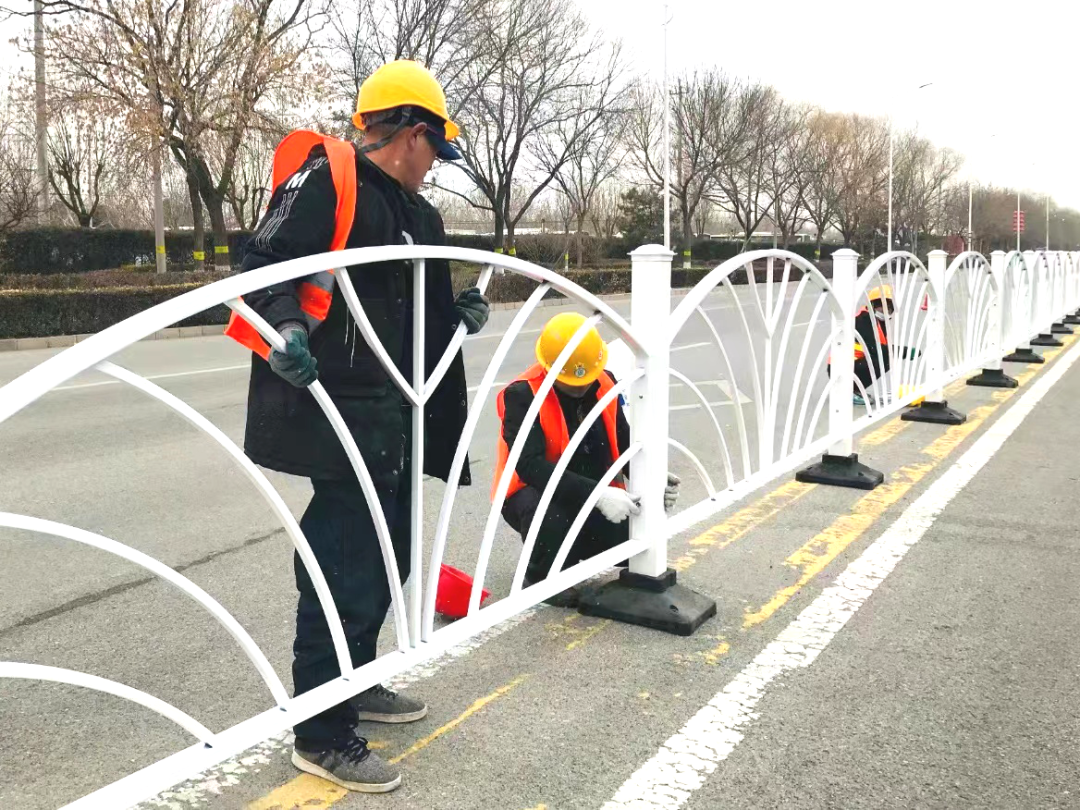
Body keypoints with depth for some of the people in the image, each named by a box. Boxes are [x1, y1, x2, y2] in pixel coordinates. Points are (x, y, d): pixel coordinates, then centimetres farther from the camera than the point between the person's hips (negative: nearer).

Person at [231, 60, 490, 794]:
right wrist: (283, 323, -33)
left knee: (386, 555, 18)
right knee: (346, 566, -7)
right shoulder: (326, 179, -10)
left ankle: (354, 682, 37)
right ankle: (322, 736, 7)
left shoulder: (419, 216, 19)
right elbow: (266, 260, -17)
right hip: (335, 409, -10)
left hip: (395, 413, 10)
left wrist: (458, 315, 11)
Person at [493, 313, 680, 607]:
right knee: (550, 514, -39)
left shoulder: (605, 383, -3)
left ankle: (573, 546, 16)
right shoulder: (522, 394, -21)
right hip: (535, 493, -6)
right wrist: (597, 494, -40)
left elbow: (624, 444, 5)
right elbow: (530, 465, -33)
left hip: (595, 497, 6)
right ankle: (542, 576, -6)